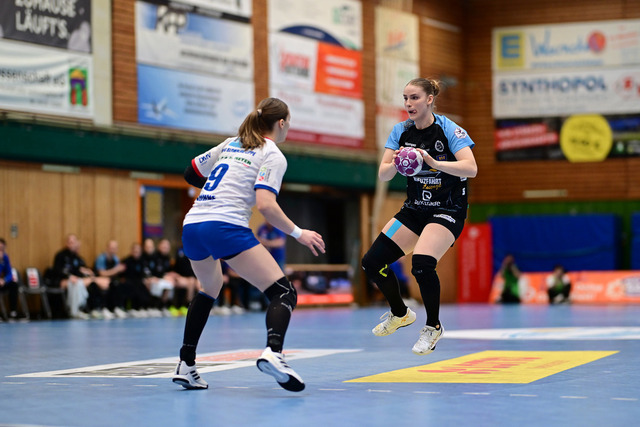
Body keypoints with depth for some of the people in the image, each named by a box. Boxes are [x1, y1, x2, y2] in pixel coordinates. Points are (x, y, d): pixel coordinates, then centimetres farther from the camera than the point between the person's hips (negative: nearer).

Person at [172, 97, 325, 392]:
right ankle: (273, 353, -35)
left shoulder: (232, 144, 23)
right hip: (226, 226, -8)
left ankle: (185, 365, 28)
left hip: (191, 225, 8)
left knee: (209, 290, 33)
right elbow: (265, 205, -10)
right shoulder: (273, 155, 3)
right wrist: (298, 234, -2)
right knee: (283, 293, -7)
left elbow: (191, 173, 31)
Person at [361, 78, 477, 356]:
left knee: (422, 264, -29)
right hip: (415, 209, 6)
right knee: (372, 262, -4)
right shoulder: (401, 132, 0)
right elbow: (383, 174, -5)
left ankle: (433, 327, -5)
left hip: (448, 210, -6)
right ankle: (400, 314, 22)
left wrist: (434, 162, -39)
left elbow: (471, 168, -27)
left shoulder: (449, 130, -14)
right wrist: (395, 164, -28)